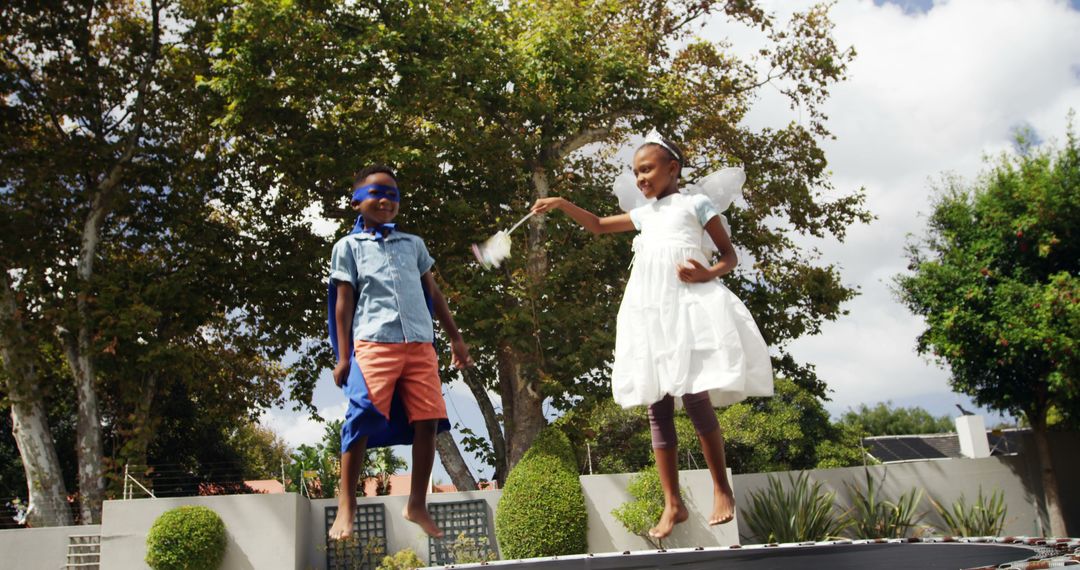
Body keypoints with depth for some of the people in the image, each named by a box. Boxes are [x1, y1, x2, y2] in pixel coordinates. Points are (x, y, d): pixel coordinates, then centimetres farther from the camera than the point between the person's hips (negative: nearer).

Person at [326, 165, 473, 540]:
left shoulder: (413, 244, 22)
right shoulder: (349, 246, 13)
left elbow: (433, 294, 24)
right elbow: (344, 303, 8)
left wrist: (456, 338, 19)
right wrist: (343, 357, 0)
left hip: (420, 345, 3)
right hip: (374, 343, -3)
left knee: (428, 421, -3)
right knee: (363, 418, -14)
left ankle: (417, 505, 11)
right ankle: (346, 507, -3)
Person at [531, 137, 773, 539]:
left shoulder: (695, 203, 8)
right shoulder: (645, 214, 22)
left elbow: (729, 254, 6)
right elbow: (599, 226, 29)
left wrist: (708, 274, -15)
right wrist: (561, 205, 16)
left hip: (688, 304, -6)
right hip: (650, 310, 6)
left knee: (695, 397, -13)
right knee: (657, 407, 1)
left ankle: (722, 490, 3)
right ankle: (673, 503, 5)